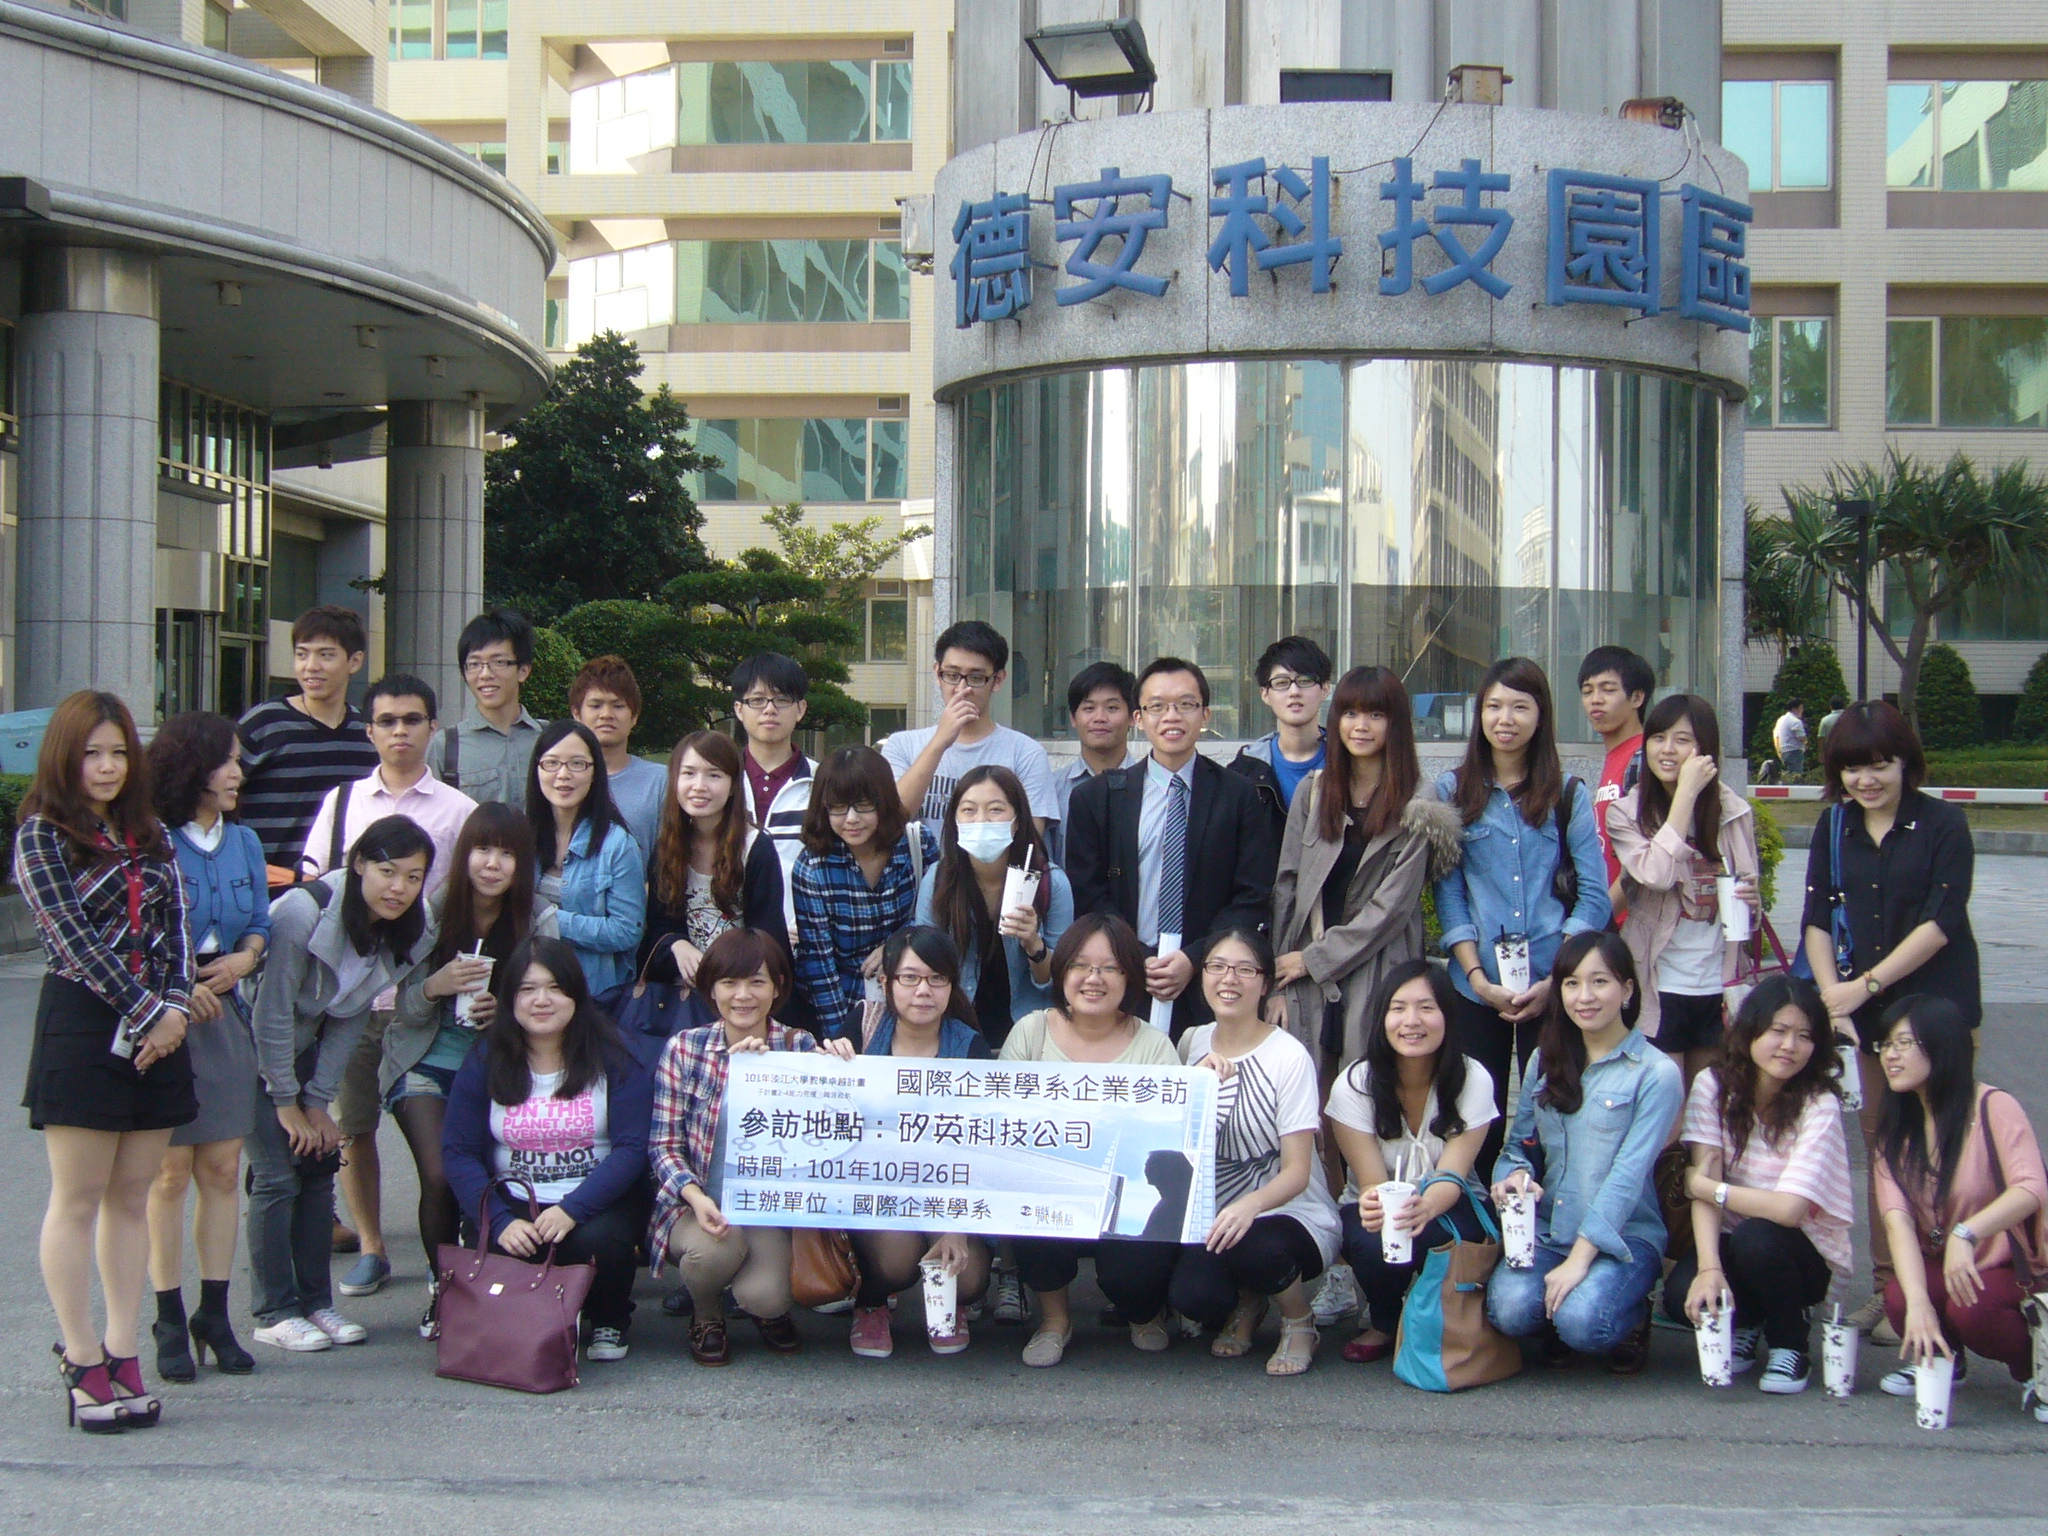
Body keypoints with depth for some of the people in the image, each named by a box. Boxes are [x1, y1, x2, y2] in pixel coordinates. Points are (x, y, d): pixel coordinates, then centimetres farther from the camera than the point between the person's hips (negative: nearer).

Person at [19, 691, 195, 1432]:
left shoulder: (150, 835, 15)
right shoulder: (42, 836, -3)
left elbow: (174, 928, 9)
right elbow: (76, 940, -11)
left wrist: (175, 1008, -7)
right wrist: (148, 1011, -13)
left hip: (159, 1030, 5)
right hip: (82, 1029, -5)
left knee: (132, 1198, 7)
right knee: (78, 1199, -1)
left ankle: (123, 1355, 10)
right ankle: (83, 1363, 2)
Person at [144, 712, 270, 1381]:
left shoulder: (243, 841, 12)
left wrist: (244, 958, -5)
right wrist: (178, 990, -15)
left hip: (224, 1012, 5)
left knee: (222, 1169, 5)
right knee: (171, 1171, -2)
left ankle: (215, 1314, 12)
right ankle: (170, 1322, 5)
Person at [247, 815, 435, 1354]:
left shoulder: (404, 934, -7)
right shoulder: (304, 911, -27)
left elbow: (350, 1021, 0)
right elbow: (272, 1013, -21)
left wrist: (318, 1102, -4)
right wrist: (287, 1103, -14)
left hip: (301, 1048, 6)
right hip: (251, 1044, -6)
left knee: (319, 1166, 2)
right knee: (277, 1176, -10)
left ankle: (315, 1301, 11)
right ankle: (274, 1312, -1)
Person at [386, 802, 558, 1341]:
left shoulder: (539, 921, -9)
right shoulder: (433, 912, -10)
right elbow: (405, 1009, -6)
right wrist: (435, 986, -28)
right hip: (427, 1064, -1)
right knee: (440, 1176, -18)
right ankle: (441, 1287, 7)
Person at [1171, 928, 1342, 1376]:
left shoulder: (1289, 1057, -12)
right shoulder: (1192, 1044, 5)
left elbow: (1297, 1171, -16)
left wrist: (1251, 1205, -38)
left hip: (1292, 1215, -3)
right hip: (1215, 1216, 3)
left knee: (1254, 1247, -37)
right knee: (1190, 1294, -28)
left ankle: (1300, 1322, -2)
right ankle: (1244, 1306, 11)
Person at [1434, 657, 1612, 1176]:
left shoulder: (1568, 795, 6)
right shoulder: (1453, 791, 6)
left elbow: (1594, 896, 1)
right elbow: (1448, 894, 3)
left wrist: (1554, 981, -10)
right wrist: (1479, 977, -8)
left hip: (1554, 990, 0)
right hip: (1477, 988, 0)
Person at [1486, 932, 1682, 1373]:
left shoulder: (1655, 1073, -5)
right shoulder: (1545, 1061, 12)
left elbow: (1629, 1173, -13)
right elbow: (1520, 1144, 14)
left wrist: (1579, 1259, -20)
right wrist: (1515, 1175, -12)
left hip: (1624, 1236, -3)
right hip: (1546, 1230, 4)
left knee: (1582, 1321, -32)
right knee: (1510, 1309, -27)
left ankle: (1633, 1316, 4)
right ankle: (1558, 1318, 8)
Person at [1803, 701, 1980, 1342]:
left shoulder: (1943, 824, -7)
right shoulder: (1834, 826, 7)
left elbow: (1941, 921, -13)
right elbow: (1817, 917, 5)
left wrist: (1864, 985, -15)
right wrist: (1830, 993, -10)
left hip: (1935, 1004, -4)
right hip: (1865, 1008, 4)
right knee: (1877, 1140, 6)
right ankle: (1885, 1285, 13)